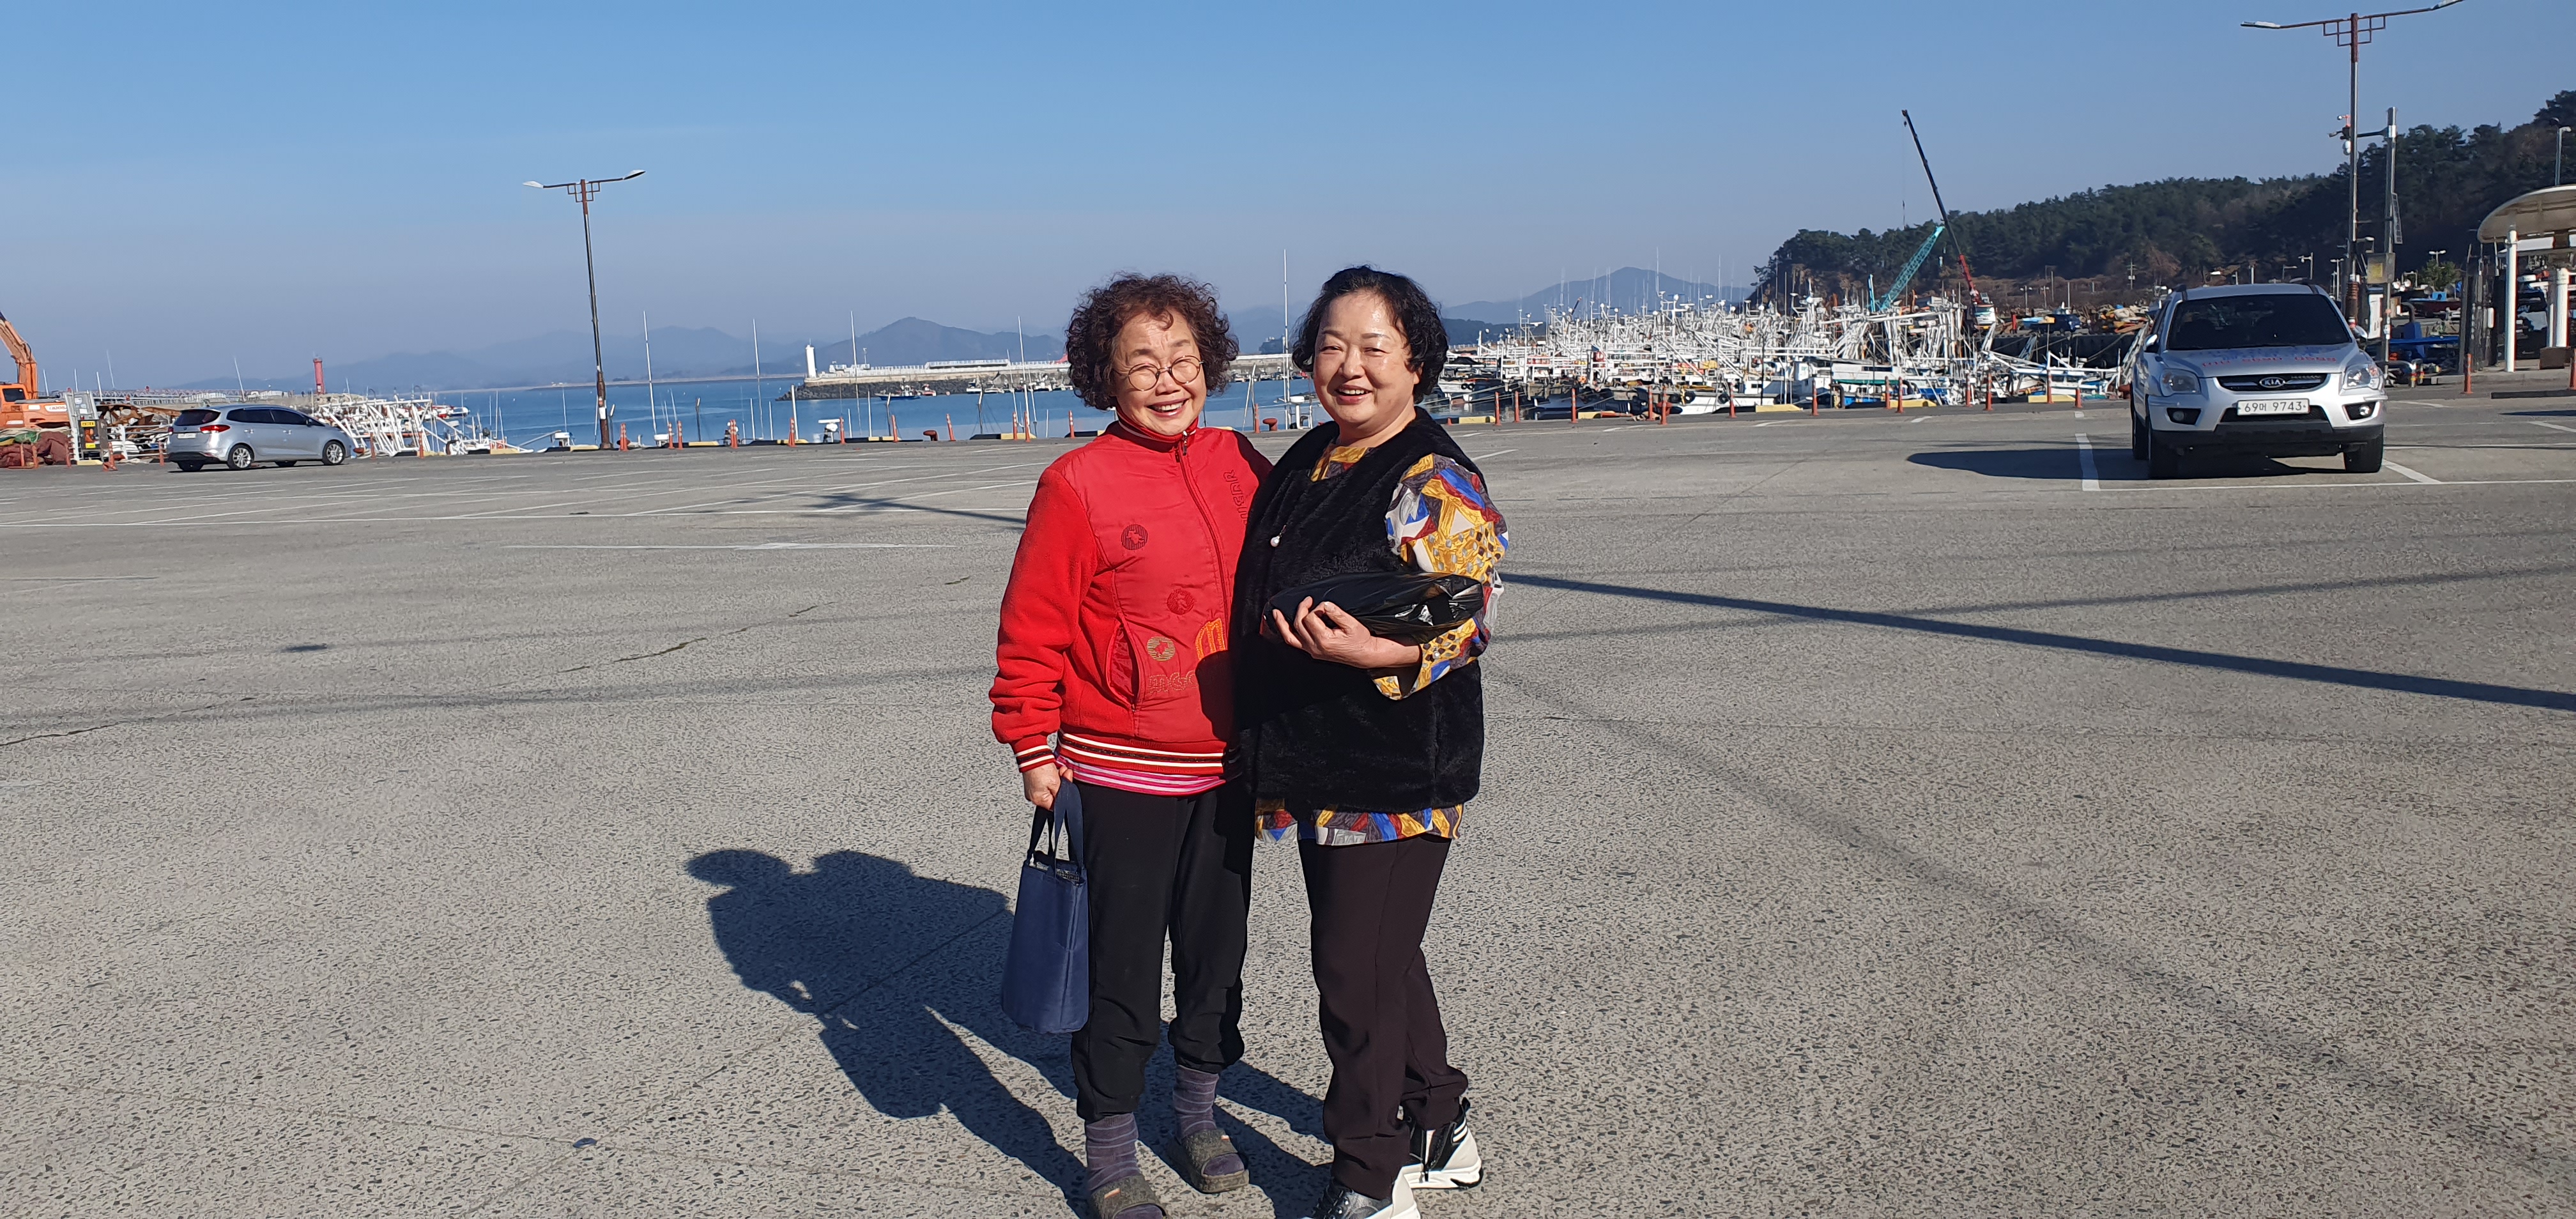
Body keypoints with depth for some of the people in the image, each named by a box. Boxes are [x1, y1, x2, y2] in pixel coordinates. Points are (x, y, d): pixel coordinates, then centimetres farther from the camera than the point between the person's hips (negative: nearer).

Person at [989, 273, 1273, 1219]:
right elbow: (1032, 629, -8)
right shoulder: (1077, 484, -12)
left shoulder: (1241, 466, 2)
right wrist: (1032, 750, -8)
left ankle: (1197, 1112, 39)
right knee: (1121, 968, 5)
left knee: (1217, 948, 18)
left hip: (1225, 767, 5)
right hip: (1119, 774, -5)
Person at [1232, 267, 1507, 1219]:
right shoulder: (1306, 464, 11)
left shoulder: (1435, 481, -14)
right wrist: (1266, 748, 15)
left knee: (1356, 972, -1)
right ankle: (1439, 1136, 37)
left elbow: (1468, 624, -17)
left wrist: (1372, 653, -34)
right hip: (1316, 768, 8)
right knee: (1382, 960, 19)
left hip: (1396, 777, -8)